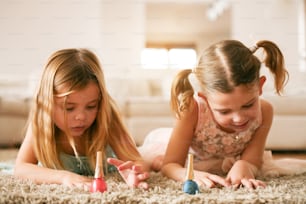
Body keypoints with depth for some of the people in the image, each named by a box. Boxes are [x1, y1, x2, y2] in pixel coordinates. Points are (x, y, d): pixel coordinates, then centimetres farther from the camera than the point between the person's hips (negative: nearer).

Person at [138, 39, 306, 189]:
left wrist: (243, 167, -53)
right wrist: (190, 174, -61)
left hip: (228, 162, 2)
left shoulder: (264, 111, -35)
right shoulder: (192, 109, -43)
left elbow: (251, 161, -28)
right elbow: (170, 165, -38)